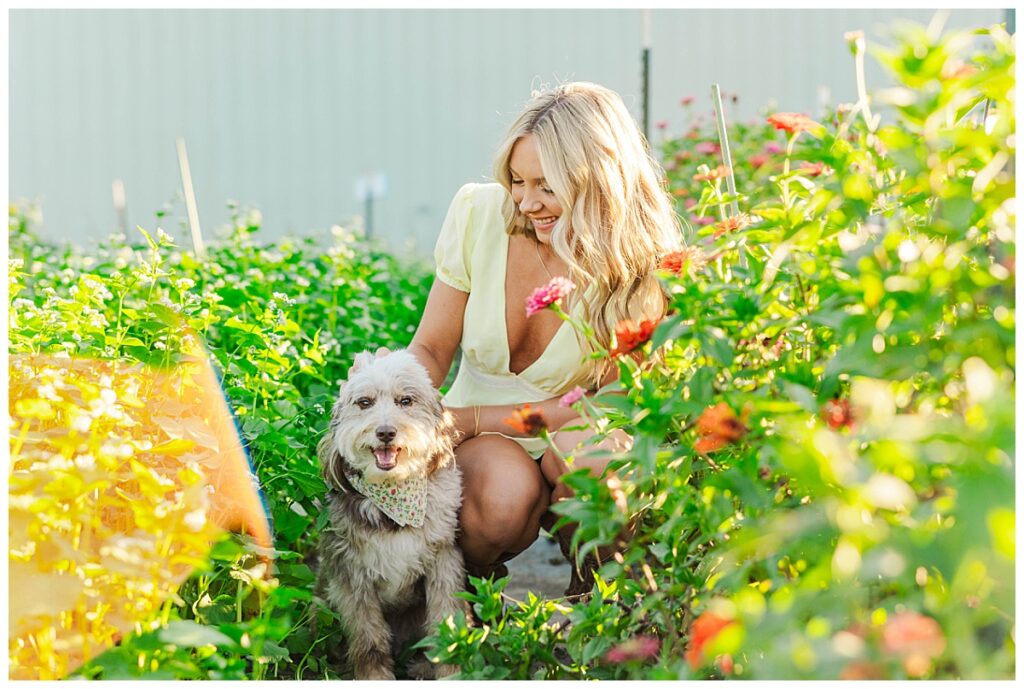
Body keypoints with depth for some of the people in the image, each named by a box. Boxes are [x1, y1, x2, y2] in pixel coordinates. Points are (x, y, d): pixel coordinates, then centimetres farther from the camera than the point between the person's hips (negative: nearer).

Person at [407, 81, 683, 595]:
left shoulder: (638, 270, -15)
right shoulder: (479, 214, -8)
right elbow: (431, 348, 0)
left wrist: (464, 420, -23)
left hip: (571, 444, 0)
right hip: (479, 443, 0)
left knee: (593, 448, -36)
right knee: (507, 491, -35)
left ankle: (591, 598, -6)